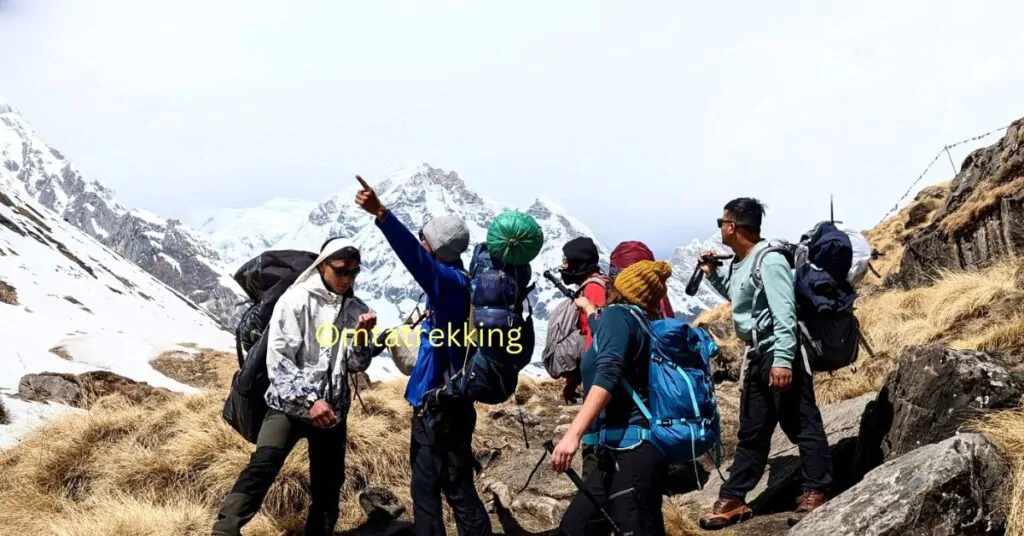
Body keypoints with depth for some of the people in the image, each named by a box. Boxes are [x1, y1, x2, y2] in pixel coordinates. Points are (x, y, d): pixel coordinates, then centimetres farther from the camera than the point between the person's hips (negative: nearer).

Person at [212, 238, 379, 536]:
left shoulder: (356, 310, 6)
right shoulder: (296, 300, -6)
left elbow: (357, 366, 5)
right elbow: (278, 359, -11)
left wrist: (362, 336, -14)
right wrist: (309, 400, -18)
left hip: (333, 410, 5)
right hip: (290, 405, -4)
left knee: (328, 488, 8)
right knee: (263, 465, -25)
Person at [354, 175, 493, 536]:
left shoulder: (453, 283, -20)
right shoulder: (452, 285, 9)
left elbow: (417, 259, -38)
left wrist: (381, 214, -49)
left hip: (443, 408, -10)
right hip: (435, 403, 10)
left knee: (458, 489, 0)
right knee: (426, 489, 18)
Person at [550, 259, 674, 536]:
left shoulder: (617, 314, -6)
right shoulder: (638, 323, 18)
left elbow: (607, 375, -23)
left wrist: (573, 433, -31)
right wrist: (589, 310, 63)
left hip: (631, 453, -9)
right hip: (622, 453, 9)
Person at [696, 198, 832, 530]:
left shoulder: (769, 260, -15)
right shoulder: (738, 263, 13)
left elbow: (784, 313, -22)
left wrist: (782, 360, -28)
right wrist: (712, 275, 19)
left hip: (779, 355, -10)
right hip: (756, 356, 10)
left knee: (802, 425, -1)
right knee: (751, 432, 13)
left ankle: (815, 494, 8)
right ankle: (733, 500, 18)